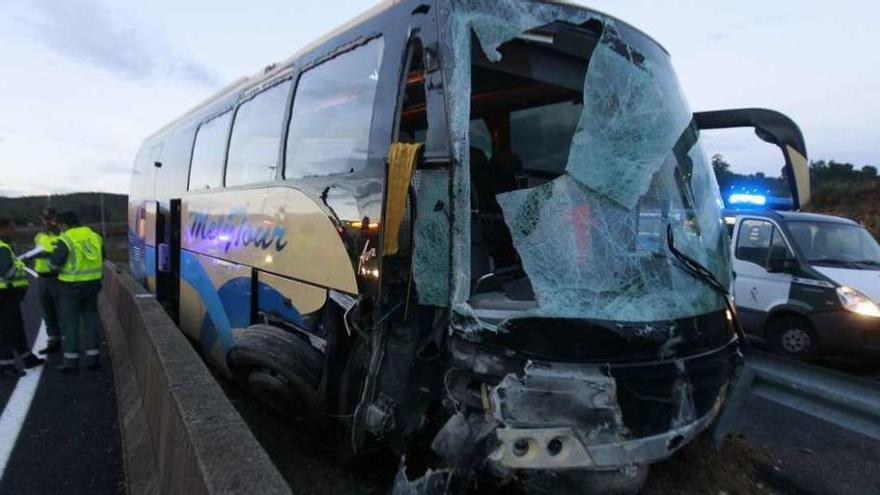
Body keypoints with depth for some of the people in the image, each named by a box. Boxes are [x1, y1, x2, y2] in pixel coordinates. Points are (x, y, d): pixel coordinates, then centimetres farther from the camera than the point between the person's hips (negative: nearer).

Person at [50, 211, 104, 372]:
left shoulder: (66, 239, -13)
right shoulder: (94, 236, 5)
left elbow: (54, 263, -13)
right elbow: (102, 259, 14)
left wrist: (52, 255, 7)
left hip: (72, 286, -5)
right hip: (92, 283, 5)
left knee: (70, 322, 5)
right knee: (91, 320, 13)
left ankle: (71, 359, 7)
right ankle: (93, 357, 15)